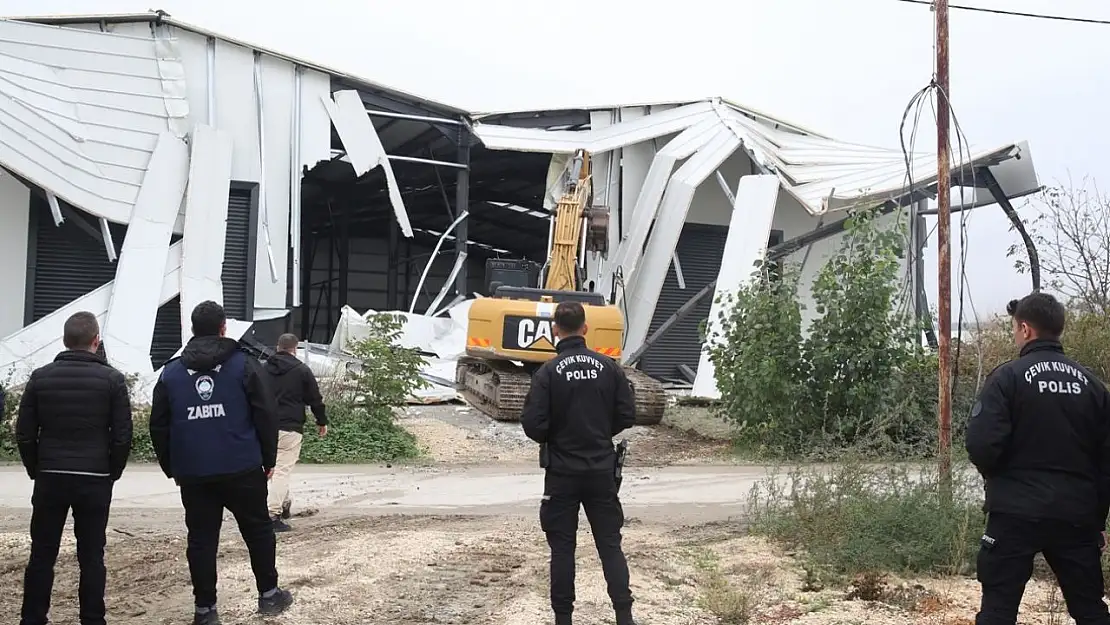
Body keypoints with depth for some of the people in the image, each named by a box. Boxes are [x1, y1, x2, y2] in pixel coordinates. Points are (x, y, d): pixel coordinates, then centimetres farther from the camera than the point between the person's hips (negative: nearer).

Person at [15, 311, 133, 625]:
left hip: (50, 478, 2)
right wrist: (112, 473, 8)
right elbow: (122, 436, -5)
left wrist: (37, 470, 14)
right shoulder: (112, 379, -4)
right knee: (91, 556, 4)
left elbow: (24, 434, 2)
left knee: (42, 553, 9)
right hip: (95, 480, -1)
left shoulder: (40, 377, 1)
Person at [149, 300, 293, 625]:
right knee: (258, 530, 12)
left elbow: (159, 426, 8)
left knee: (201, 540, 7)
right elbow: (265, 416, -4)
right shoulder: (244, 365, -2)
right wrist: (268, 459, 5)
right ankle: (269, 595, 18)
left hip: (193, 473, 2)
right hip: (241, 468, -2)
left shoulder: (171, 372, 7)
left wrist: (171, 468, 15)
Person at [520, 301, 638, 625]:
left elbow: (533, 424, -14)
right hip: (602, 470, 2)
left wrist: (552, 439, 8)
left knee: (562, 547, 7)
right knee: (610, 544, 9)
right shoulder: (609, 367, -3)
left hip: (562, 473, -2)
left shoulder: (548, 372, -11)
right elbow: (627, 415, 0)